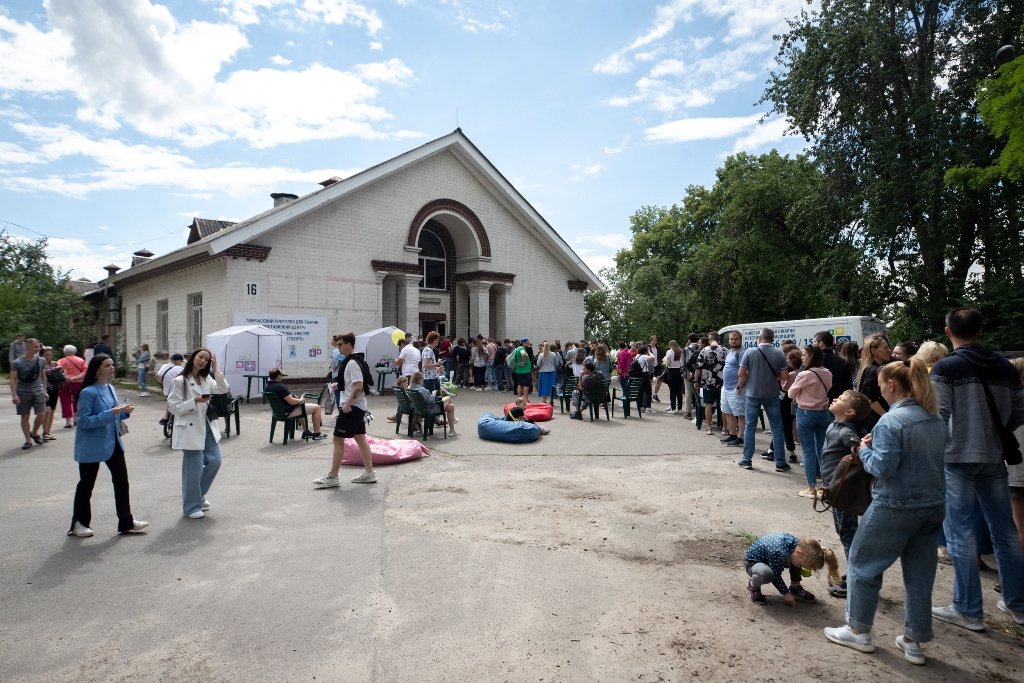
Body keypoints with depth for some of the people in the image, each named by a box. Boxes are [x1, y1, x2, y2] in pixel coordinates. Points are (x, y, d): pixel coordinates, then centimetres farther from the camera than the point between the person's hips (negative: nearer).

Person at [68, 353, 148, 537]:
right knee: (86, 484, 9)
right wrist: (111, 413, -28)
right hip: (92, 446, -7)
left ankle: (126, 522, 14)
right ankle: (79, 524, 27)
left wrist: (124, 412, -4)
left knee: (121, 480, 7)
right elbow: (84, 421, -21)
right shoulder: (88, 392, -18)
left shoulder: (110, 388, 7)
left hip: (113, 443, 7)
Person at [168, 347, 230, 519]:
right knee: (194, 468, -1)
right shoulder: (180, 381, -9)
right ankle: (191, 506, 15)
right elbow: (173, 407, -11)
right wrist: (195, 401, -23)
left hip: (208, 426, 7)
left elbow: (223, 389, -3)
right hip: (190, 428, -7)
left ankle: (198, 496, 28)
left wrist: (215, 369, -8)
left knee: (214, 461, 6)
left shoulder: (207, 379, 10)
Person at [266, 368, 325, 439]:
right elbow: (292, 402, -30)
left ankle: (305, 431, 37)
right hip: (289, 412, -10)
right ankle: (317, 434, 9)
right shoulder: (280, 387, -30)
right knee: (316, 407, 2)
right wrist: (300, 400, -10)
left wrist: (294, 396, 9)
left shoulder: (268, 387, 0)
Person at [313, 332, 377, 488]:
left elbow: (358, 386, -23)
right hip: (357, 406, 10)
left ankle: (332, 477, 2)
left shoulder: (352, 363, -17)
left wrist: (347, 404, -23)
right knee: (360, 438, 12)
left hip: (351, 407, -10)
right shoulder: (355, 361, 14)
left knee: (338, 439, -4)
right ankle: (369, 473, 17)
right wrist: (339, 385, 17)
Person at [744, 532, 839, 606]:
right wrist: (786, 593, -17)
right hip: (753, 561, -8)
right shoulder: (779, 552, -41)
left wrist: (802, 571, -6)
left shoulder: (798, 545, -17)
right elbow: (776, 576, -24)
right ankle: (753, 586, -7)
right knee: (766, 574, -40)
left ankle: (795, 588, 11)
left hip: (770, 558, 8)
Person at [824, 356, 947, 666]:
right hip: (934, 506, 8)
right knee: (920, 574, 16)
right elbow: (926, 458, 16)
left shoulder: (891, 421, -19)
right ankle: (913, 641, 25)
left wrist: (864, 450, -4)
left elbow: (883, 467, -22)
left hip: (896, 507, -7)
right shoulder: (935, 418, 6)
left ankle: (858, 631, 21)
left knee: (863, 564, 10)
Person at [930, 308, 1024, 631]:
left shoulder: (945, 368, -13)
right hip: (993, 457, 6)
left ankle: (968, 610, 9)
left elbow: (938, 415, -17)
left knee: (960, 532, 1)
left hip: (957, 457, -6)